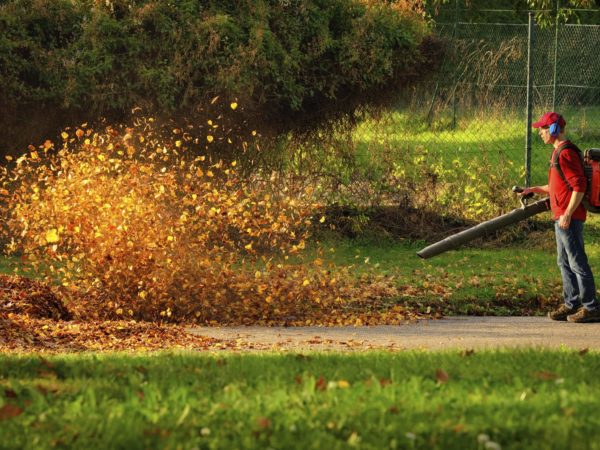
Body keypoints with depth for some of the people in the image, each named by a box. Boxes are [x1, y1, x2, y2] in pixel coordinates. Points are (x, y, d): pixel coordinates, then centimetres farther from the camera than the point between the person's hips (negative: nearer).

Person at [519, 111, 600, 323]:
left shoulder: (566, 153, -16)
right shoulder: (557, 152, 17)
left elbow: (579, 186, -21)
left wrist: (567, 214, -23)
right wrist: (535, 190, 17)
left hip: (569, 218, -11)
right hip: (561, 217, 11)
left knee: (577, 262, -7)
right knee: (564, 262, 15)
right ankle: (571, 304, 21)